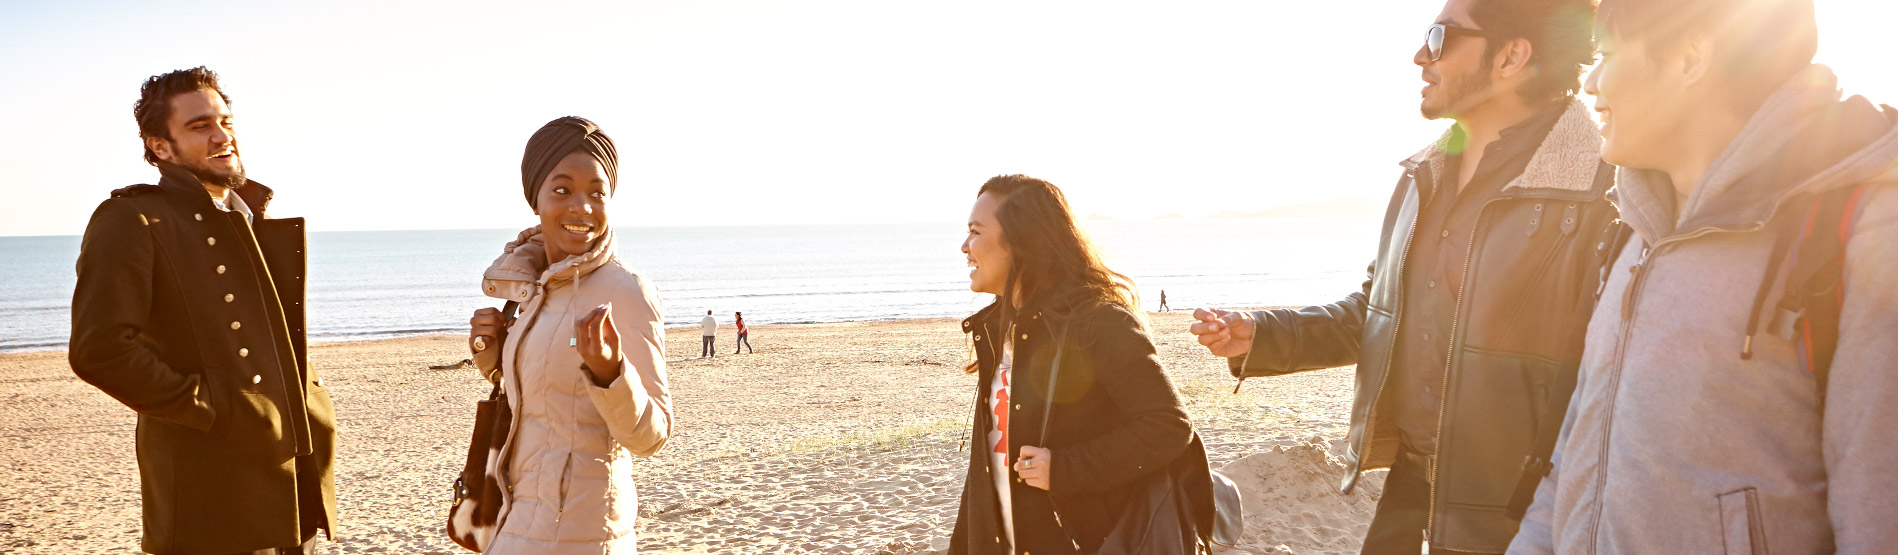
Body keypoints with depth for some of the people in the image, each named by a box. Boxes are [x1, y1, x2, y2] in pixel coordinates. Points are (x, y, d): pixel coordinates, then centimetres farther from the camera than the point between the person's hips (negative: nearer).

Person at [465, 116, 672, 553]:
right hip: (529, 516, 8)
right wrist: (491, 353, 1)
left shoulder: (627, 292, -17)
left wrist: (608, 370, -34)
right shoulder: (539, 288, 8)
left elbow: (650, 434, -17)